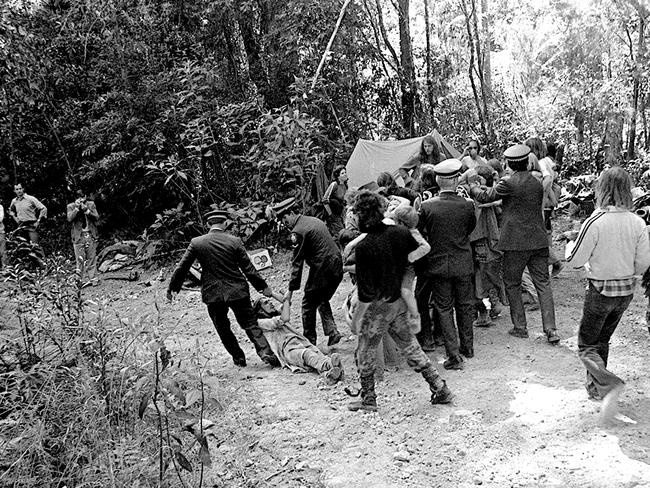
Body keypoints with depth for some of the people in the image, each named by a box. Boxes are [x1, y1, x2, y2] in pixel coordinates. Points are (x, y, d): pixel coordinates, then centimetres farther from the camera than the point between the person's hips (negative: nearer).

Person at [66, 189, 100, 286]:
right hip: (78, 236, -1)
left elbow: (97, 217, 0)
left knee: (92, 258, 2)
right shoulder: (71, 206, 5)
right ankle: (83, 280, -1)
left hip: (91, 235, 1)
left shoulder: (91, 204, 9)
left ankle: (93, 279, 6)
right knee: (80, 259, -4)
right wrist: (77, 208, -15)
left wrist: (87, 210, -13)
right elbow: (69, 219, -9)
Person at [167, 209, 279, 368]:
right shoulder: (234, 241, -5)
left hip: (212, 294, 1)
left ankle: (239, 358, 22)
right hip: (237, 291, -1)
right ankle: (265, 352, -7)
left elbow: (182, 267, 1)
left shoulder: (196, 243, -3)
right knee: (250, 324, 8)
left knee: (223, 328, 19)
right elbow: (248, 269, -3)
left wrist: (172, 287, 14)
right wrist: (263, 286, 7)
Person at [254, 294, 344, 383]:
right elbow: (285, 319, -2)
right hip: (289, 349, -6)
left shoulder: (278, 315, 38)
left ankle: (328, 373, -61)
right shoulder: (261, 322, 12)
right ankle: (328, 365, -69)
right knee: (306, 353, -38)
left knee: (317, 353, -29)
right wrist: (285, 301, 13)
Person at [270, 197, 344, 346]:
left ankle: (309, 341, 17)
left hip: (322, 271, -8)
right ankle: (332, 332, 16)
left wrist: (291, 289, -8)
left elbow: (297, 263, -13)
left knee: (308, 306, 9)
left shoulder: (297, 232, -12)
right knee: (322, 301, 25)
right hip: (337, 267, 9)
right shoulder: (315, 220, 14)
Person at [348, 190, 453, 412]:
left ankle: (368, 399, 26)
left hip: (375, 306, -6)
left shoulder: (363, 247, -23)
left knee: (365, 354, 12)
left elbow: (365, 287, -19)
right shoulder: (400, 232, -6)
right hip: (397, 302, 6)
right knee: (410, 346, 19)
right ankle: (440, 388, 23)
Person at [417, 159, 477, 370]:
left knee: (444, 309, 7)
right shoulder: (467, 205, -11)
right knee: (465, 306, 17)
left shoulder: (427, 206, -13)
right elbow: (471, 228, 6)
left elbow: (420, 234, -1)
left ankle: (454, 355, 5)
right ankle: (467, 346, 32)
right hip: (463, 264, 1)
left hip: (437, 264, -1)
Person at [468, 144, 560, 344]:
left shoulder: (509, 184, -12)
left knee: (512, 284, 10)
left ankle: (520, 326, 15)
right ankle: (550, 330, 4)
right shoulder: (537, 184, 8)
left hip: (516, 242, -5)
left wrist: (472, 182, 14)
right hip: (539, 241, 5)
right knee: (543, 284, 6)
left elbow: (483, 197, -4)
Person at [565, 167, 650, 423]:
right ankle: (594, 386, 35)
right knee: (602, 340, 24)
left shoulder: (595, 222, -20)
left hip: (600, 291, -5)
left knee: (586, 346, 7)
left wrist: (570, 246, 7)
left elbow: (575, 260, -15)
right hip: (626, 292, 5)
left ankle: (608, 384, -16)